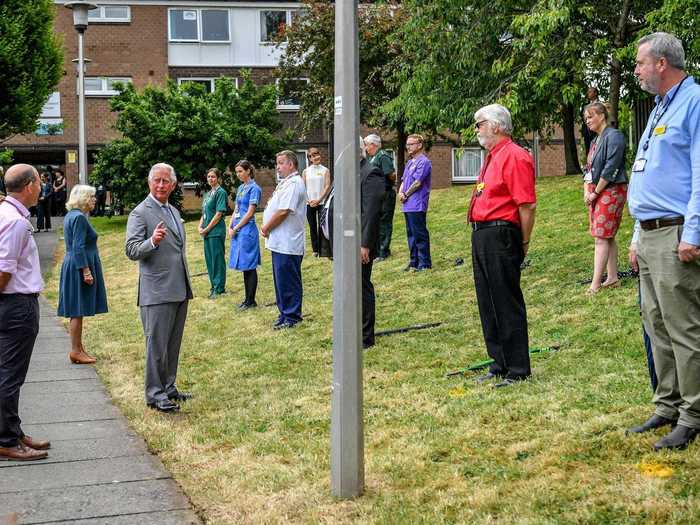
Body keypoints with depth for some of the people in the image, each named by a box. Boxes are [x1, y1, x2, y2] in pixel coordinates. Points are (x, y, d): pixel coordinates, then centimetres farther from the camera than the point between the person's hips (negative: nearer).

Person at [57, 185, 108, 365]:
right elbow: (79, 247, -22)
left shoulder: (71, 215, 14)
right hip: (79, 267, -10)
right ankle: (76, 351, -1)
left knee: (77, 311, 13)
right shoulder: (79, 218, -17)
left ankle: (78, 349, 19)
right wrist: (86, 271, -22)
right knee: (78, 310, -5)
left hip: (73, 267, 10)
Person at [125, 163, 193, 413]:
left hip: (180, 290, 8)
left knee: (173, 344, 13)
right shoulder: (140, 213, -8)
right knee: (157, 344, -3)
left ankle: (168, 388, 23)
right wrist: (152, 241, -35)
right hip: (157, 291, -8)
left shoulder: (174, 211, 17)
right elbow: (132, 250, -16)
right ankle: (154, 394, 4)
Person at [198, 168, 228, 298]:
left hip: (216, 231, -8)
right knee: (209, 258, 12)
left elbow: (219, 214, -15)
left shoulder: (221, 192, -9)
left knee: (217, 258, -4)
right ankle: (214, 286, 21)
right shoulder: (208, 194, 16)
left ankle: (219, 288, 2)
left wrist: (207, 229, -13)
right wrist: (200, 226, 3)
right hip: (207, 232, 8)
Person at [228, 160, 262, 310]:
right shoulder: (240, 188, 15)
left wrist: (236, 228, -12)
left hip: (247, 229, -8)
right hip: (237, 230, 8)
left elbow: (250, 212, -14)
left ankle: (251, 300, 1)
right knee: (244, 267, 11)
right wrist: (230, 227, 4)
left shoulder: (254, 188, -10)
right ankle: (247, 299, 17)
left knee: (249, 266, -4)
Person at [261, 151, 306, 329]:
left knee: (288, 281, -4)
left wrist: (266, 228, -10)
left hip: (288, 243, -10)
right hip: (280, 241, 10)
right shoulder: (285, 183, 18)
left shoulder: (293, 184, -16)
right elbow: (275, 209, 23)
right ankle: (285, 313, 23)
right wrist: (267, 227, 8)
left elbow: (283, 212, -22)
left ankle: (292, 317, 3)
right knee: (281, 280, 15)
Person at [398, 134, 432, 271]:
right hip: (408, 205, 9)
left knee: (420, 234, -6)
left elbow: (417, 183, -16)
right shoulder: (410, 162, 18)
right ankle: (414, 262, 20)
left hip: (417, 205, -9)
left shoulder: (423, 162, -10)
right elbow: (404, 180, 19)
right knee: (411, 234, 13)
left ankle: (425, 263, -1)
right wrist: (401, 193, 0)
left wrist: (406, 194, -6)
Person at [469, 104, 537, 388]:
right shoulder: (492, 157, 19)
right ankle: (500, 365, 24)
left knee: (507, 305, -5)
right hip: (481, 235, 10)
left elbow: (527, 205, -18)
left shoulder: (515, 157, -13)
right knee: (488, 305, 14)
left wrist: (523, 243, -15)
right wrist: (479, 234, 18)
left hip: (500, 235, -10)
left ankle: (517, 370, 2)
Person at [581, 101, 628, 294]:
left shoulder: (613, 136, -12)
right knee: (608, 237, 12)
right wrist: (586, 191, 2)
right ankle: (612, 278, 17)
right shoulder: (595, 140, 16)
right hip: (596, 193, 9)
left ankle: (596, 283, -11)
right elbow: (589, 168, 18)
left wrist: (595, 192, -14)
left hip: (610, 191, -9)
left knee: (602, 238, -11)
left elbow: (611, 168, -18)